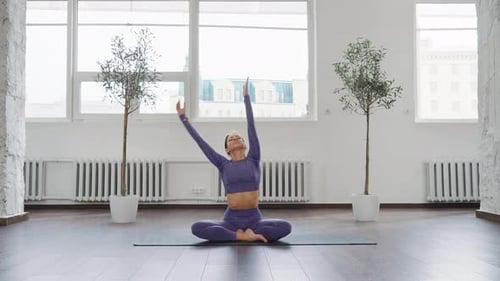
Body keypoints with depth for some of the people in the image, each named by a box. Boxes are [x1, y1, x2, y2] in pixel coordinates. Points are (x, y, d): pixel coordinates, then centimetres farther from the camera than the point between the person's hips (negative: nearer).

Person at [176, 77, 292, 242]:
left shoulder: (253, 160, 6)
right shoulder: (224, 165, 6)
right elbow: (200, 141, 8)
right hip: (231, 219, 0)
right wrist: (183, 117, 9)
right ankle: (241, 235, -14)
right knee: (197, 228, -24)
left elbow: (251, 126, 3)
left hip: (254, 219, 0)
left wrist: (246, 96, 3)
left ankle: (246, 233, -9)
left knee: (285, 227, -26)